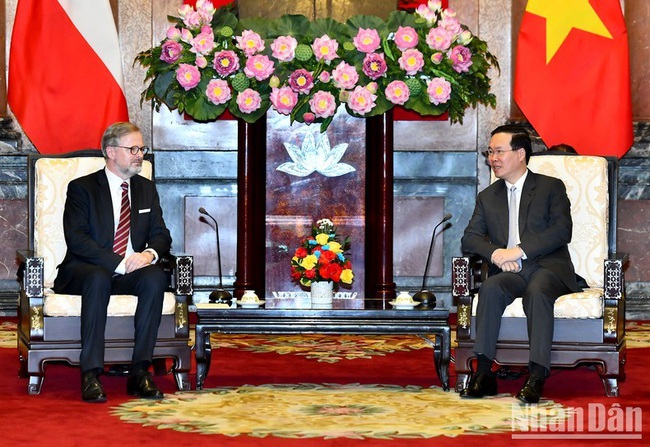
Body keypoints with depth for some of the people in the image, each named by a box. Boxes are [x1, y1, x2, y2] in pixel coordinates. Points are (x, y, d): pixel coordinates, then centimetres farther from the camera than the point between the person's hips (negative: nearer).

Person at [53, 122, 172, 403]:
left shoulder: (146, 189, 17)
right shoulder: (82, 188, 0)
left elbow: (161, 235, 11)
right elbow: (76, 239, -12)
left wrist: (150, 254, -15)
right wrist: (120, 262, -23)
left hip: (131, 272, 4)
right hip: (84, 272, -4)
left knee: (155, 277, -30)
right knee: (98, 279, -39)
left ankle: (140, 372, -31)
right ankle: (91, 374, -40)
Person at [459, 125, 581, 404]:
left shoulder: (551, 187, 9)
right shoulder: (487, 197, 21)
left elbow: (562, 230, -6)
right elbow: (470, 238, 10)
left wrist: (520, 251, -17)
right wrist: (496, 253, -12)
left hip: (548, 268, -3)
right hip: (508, 272, 3)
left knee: (537, 291, -37)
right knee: (490, 288, -31)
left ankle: (537, 376, -43)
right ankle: (483, 372, -37)